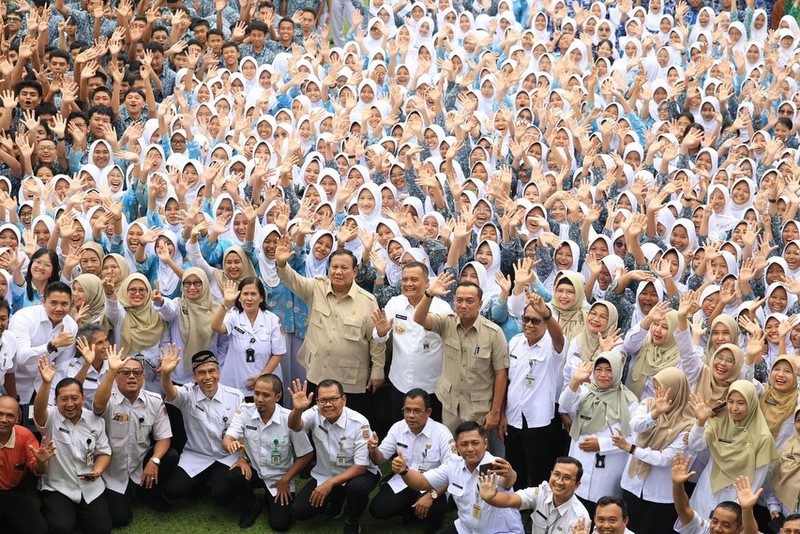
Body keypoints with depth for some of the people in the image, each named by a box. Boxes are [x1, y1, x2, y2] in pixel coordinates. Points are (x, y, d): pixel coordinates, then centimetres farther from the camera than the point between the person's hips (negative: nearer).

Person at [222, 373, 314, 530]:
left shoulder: (289, 419, -21)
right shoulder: (244, 411, -15)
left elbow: (306, 455, -11)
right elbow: (226, 440, -22)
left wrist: (285, 480, -9)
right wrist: (231, 444, -44)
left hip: (279, 477, -2)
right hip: (253, 470, 2)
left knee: (280, 524, -13)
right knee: (233, 475, -31)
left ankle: (271, 499, 25)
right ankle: (251, 507, 3)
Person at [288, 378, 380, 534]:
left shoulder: (359, 423, -23)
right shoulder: (315, 415, -14)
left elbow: (360, 466, -21)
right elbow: (295, 426, -35)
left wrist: (330, 484, -29)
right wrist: (297, 409, -58)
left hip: (355, 473, -4)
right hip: (324, 474, 4)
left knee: (357, 487, -38)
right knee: (298, 511, -9)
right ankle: (336, 501, 20)